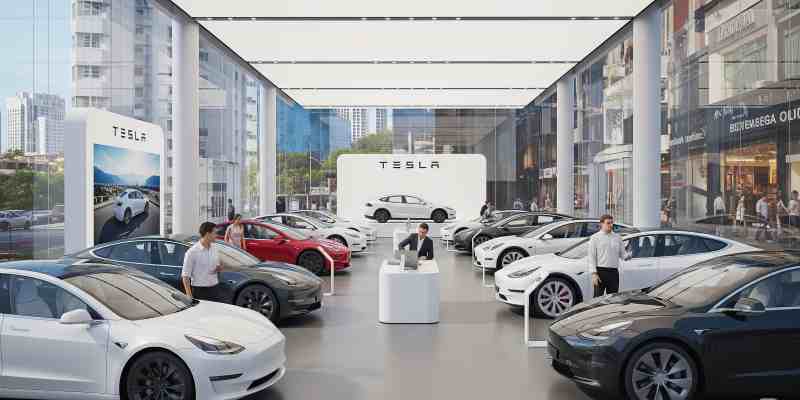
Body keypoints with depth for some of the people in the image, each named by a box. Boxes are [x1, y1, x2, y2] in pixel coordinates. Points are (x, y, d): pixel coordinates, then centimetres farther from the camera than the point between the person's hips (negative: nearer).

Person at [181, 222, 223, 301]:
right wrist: (189, 295, -17)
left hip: (214, 289, 6)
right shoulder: (192, 252, -12)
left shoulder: (214, 250, 8)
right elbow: (185, 275, -11)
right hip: (199, 291, -6)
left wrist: (219, 268, -3)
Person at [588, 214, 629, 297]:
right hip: (600, 271, -4)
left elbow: (622, 253, 17)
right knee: (598, 297, -4)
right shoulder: (595, 238, 1)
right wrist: (594, 273, -12)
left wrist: (627, 256, -9)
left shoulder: (617, 238, 15)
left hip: (614, 272, 5)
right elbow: (591, 257, -4)